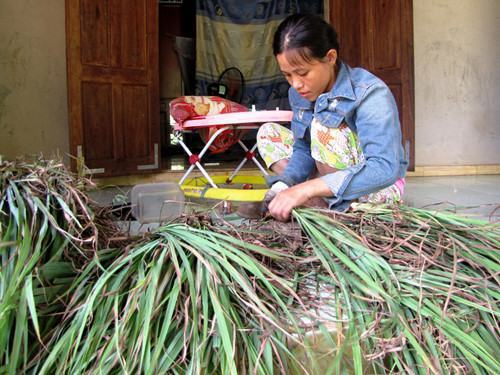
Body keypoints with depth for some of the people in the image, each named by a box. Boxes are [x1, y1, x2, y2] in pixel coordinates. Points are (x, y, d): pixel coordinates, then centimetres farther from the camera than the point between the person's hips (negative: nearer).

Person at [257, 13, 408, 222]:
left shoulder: (370, 94, -26)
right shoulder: (298, 94, -6)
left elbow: (385, 169, -37)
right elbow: (303, 149, -1)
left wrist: (306, 188, -45)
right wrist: (284, 184, -23)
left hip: (378, 187, -7)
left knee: (323, 124, -29)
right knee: (268, 132, 0)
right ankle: (318, 205, -15)